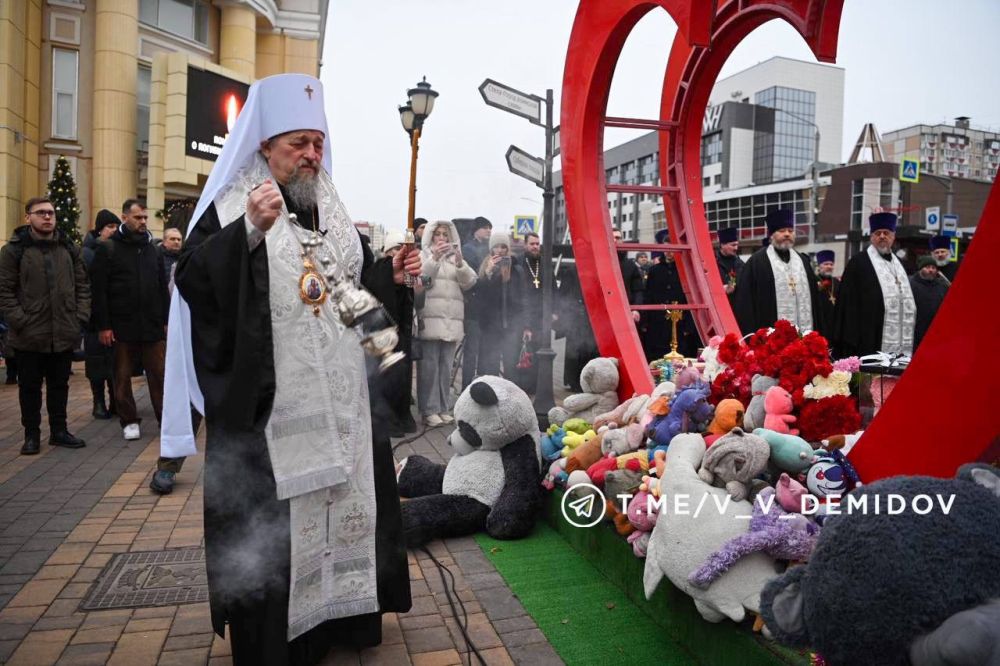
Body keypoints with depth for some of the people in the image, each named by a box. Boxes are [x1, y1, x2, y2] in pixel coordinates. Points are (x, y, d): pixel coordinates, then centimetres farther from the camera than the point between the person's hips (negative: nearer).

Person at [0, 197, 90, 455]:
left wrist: (81, 317, 1)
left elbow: (82, 286, 11)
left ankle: (59, 431, 24)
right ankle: (32, 435, 19)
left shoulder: (69, 248, 9)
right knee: (30, 387, 8)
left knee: (59, 385, 12)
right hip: (29, 335, -3)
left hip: (64, 334, 3)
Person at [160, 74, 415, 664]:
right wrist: (251, 229, -28)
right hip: (265, 400, -5)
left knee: (346, 495, 13)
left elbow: (360, 285, 19)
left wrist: (393, 274, 0)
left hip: (339, 399, 6)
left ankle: (342, 614, 32)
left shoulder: (333, 210, 13)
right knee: (268, 517, 1)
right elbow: (192, 283, -16)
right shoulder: (231, 207, -3)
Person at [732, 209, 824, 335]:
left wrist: (816, 332, 13)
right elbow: (745, 301, -6)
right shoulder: (756, 262, -2)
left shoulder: (802, 261, 17)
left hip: (804, 334, 6)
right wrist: (752, 336, -12)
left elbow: (813, 296, 19)